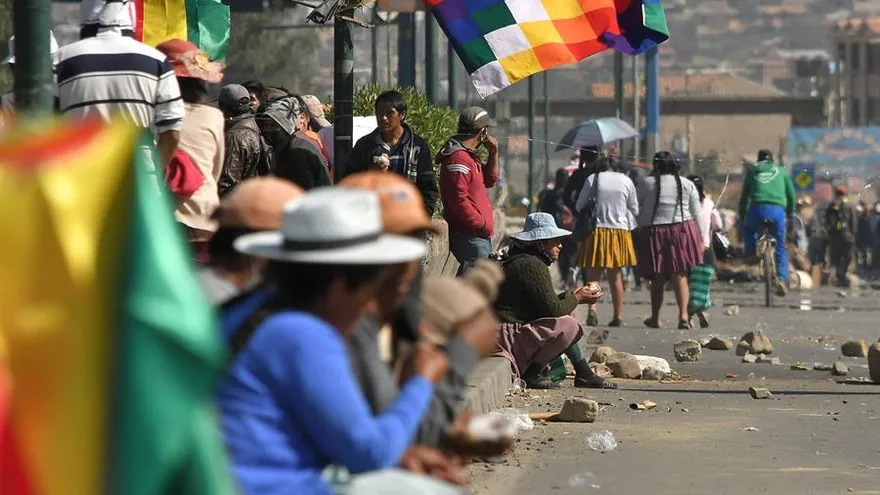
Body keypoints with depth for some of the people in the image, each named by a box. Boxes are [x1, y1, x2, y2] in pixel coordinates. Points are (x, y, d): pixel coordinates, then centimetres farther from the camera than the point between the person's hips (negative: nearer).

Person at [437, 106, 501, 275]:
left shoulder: (470, 156, 16)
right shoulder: (458, 158, -17)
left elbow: (489, 180, 27)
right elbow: (459, 200, -23)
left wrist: (493, 154, 13)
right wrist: (482, 225, -17)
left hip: (480, 236, 11)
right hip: (470, 237, -11)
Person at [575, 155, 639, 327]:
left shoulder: (592, 179, 0)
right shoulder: (626, 181, 5)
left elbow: (579, 206, 2)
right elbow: (635, 210, 10)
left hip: (596, 230, -2)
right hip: (620, 230, 2)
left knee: (593, 274, 0)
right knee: (616, 277, 9)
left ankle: (592, 310, -21)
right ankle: (618, 316, 8)